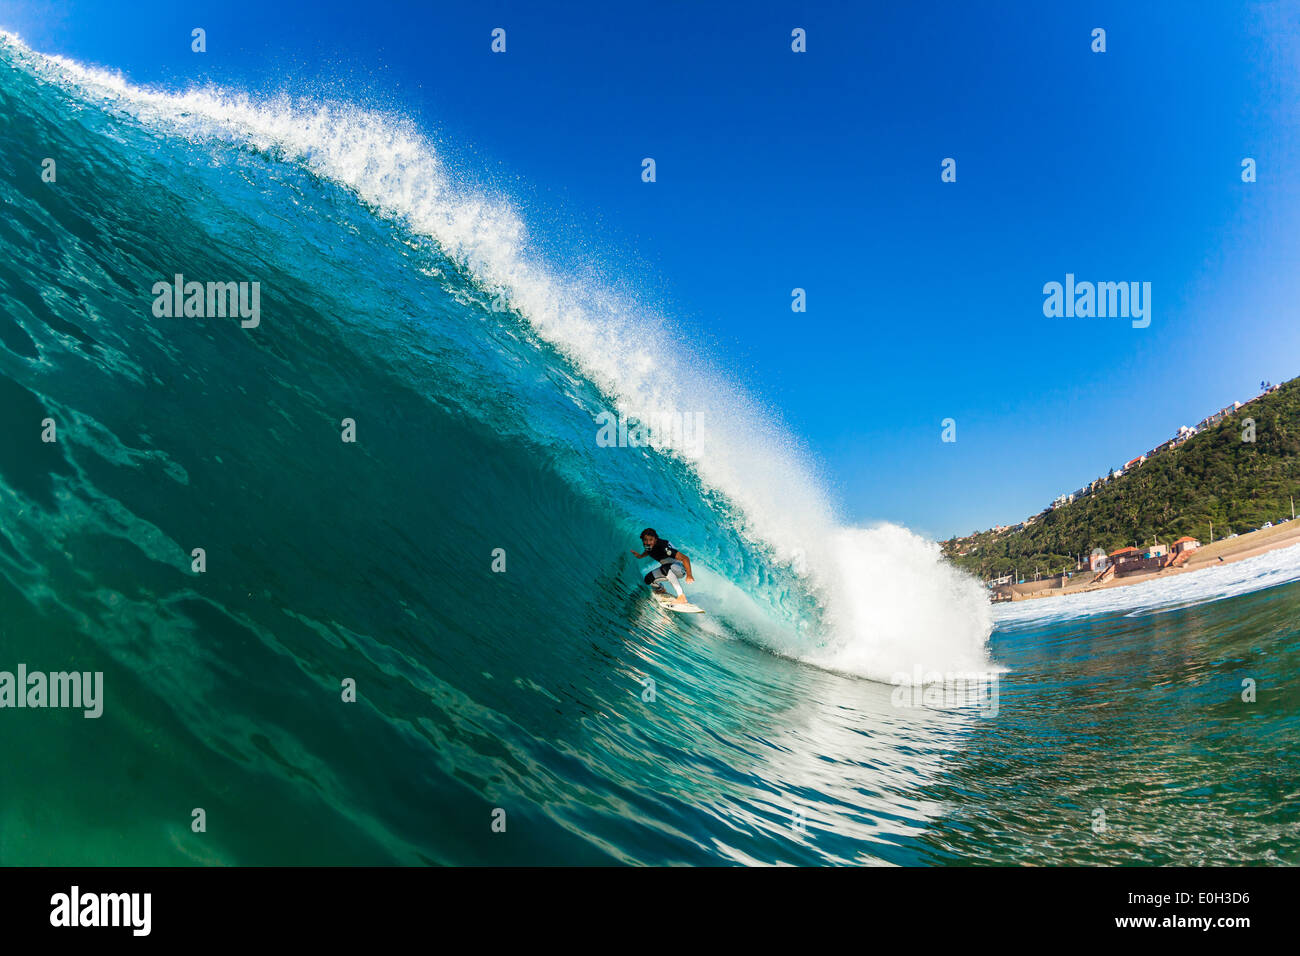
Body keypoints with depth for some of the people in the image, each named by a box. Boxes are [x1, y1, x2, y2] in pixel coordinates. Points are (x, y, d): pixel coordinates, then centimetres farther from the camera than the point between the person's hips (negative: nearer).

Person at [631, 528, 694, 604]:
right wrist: (641, 555, 5)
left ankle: (681, 596, -37)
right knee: (649, 579, -6)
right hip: (668, 569, 8)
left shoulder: (663, 547, -33)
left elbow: (685, 558, -35)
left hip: (681, 568, -8)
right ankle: (661, 590, 27)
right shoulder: (648, 546, -11)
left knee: (665, 568, -38)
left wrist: (689, 575, -39)